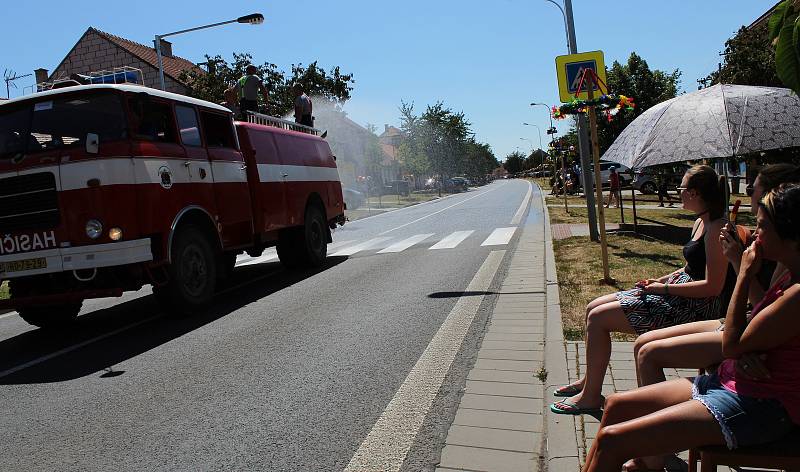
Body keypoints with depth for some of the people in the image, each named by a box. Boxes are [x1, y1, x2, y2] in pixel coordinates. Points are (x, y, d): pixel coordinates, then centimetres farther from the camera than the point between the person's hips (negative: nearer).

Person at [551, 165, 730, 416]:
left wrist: (664, 288, -17)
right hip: (678, 290, 10)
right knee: (593, 307, 7)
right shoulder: (700, 222, 12)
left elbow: (712, 286, -23)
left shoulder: (717, 229, -19)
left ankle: (590, 396, -2)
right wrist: (662, 280, 5)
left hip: (693, 306, -10)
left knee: (598, 319, -15)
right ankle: (589, 380, 18)